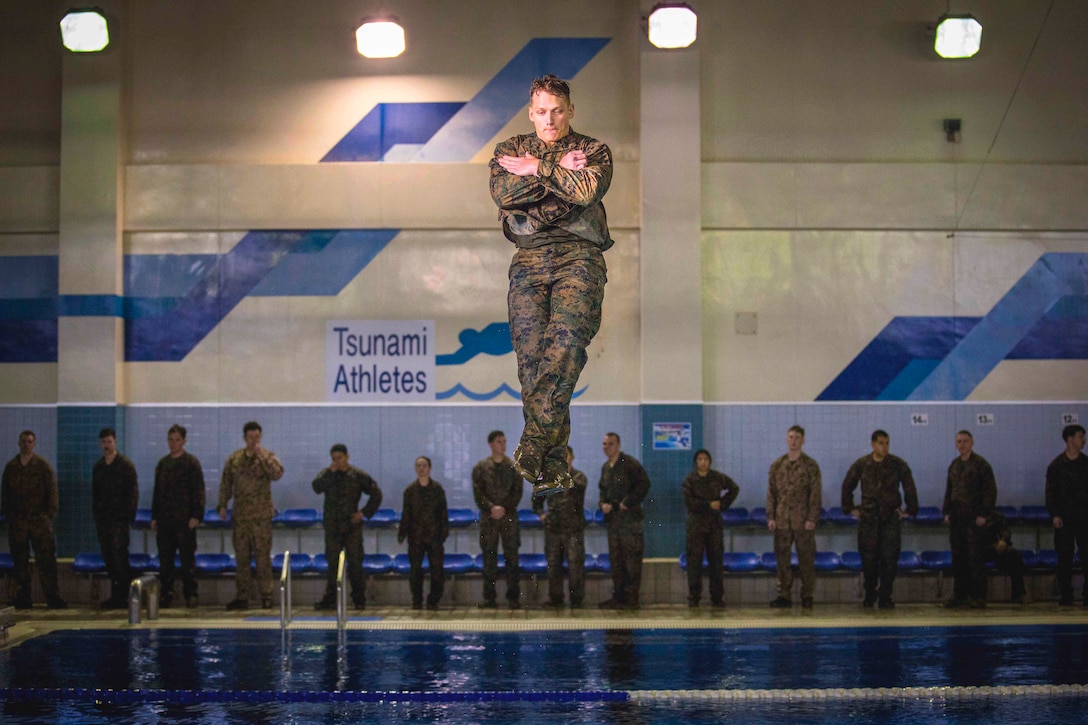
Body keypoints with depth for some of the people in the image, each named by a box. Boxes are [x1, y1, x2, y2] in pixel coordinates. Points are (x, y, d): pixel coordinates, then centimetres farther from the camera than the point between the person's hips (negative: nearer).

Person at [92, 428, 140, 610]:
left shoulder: (125, 465, -2)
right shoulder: (98, 467, 15)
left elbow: (133, 492, -4)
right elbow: (95, 493, 20)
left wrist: (129, 516, -9)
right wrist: (96, 514, 11)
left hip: (119, 519, -6)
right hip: (103, 519, 6)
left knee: (119, 556, -11)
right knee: (108, 557, 5)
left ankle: (124, 596, -8)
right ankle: (116, 595, 11)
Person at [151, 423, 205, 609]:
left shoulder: (191, 462, -1)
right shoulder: (162, 463, 15)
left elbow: (198, 491, -6)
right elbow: (157, 491, 18)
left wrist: (196, 516, -14)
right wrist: (154, 517, 13)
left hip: (184, 519, -5)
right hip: (164, 520, 5)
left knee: (187, 559, -2)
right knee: (165, 560, 5)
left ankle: (190, 594, 3)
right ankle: (167, 593, 10)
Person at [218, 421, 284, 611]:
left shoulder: (268, 457, 1)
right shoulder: (234, 459, 9)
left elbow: (278, 474, -17)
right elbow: (225, 484, 12)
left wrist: (262, 458, -20)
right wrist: (222, 505, 4)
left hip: (261, 516, -3)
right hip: (240, 516, 3)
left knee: (263, 557, -3)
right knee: (241, 557, 6)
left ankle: (266, 596, 3)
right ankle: (242, 597, 10)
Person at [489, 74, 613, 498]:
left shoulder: (594, 151, 14)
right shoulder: (510, 150, 21)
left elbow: (586, 190, -8)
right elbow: (502, 193, -1)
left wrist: (537, 169, 1)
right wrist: (558, 170, -2)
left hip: (578, 256, -2)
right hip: (529, 259, 2)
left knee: (566, 339, -27)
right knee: (531, 351, -14)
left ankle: (532, 445, -32)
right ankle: (553, 467, -14)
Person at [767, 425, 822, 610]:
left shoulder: (810, 465, 1)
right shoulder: (777, 465, 10)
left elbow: (816, 494, -2)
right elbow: (771, 493, 10)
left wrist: (812, 519, -10)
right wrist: (770, 517, 2)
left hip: (803, 522, -3)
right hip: (782, 520, 3)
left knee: (806, 559, 1)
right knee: (782, 559, 2)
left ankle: (807, 596, 9)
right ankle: (783, 595, 8)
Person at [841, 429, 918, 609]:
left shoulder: (898, 465, 2)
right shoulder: (861, 465, 4)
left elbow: (909, 488, 10)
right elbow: (847, 486, 16)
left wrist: (910, 510, 8)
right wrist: (849, 508, 12)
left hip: (891, 517, 0)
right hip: (868, 518, 0)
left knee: (890, 557, -5)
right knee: (868, 558, 1)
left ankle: (885, 596, 3)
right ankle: (870, 594, 15)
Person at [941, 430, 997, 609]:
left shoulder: (981, 464, -4)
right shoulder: (954, 465, 15)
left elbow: (990, 491, -7)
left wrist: (983, 514, -13)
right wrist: (946, 512, 11)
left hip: (974, 519, -6)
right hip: (956, 518, 6)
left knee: (975, 557, -6)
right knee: (958, 557, 7)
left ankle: (978, 596, -2)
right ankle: (960, 595, 12)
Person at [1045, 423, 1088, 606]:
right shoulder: (1056, 465, 1)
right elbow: (1051, 493, -1)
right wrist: (1054, 514, -13)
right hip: (1064, 517, -2)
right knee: (1065, 557, 0)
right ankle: (1065, 596, 4)